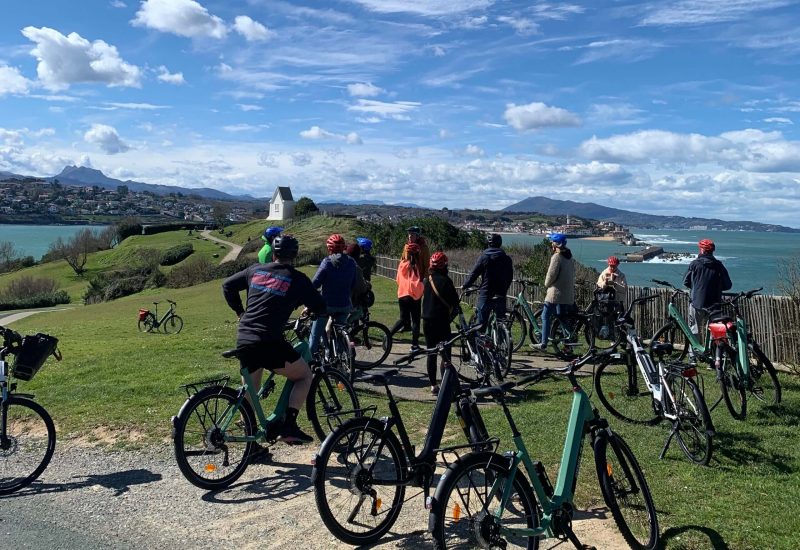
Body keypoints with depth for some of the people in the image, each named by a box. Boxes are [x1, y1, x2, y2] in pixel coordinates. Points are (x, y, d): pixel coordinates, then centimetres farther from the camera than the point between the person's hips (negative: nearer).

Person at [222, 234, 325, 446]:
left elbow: (227, 286, 21)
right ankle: (289, 426, 1)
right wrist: (308, 310, 25)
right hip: (269, 343, -5)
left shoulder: (256, 270, 13)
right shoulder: (296, 278, -1)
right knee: (305, 375, 13)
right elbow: (320, 307, 3)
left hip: (243, 340, 6)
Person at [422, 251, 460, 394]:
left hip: (427, 321, 6)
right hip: (441, 321, -6)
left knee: (431, 354, 11)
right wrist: (457, 309, 11)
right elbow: (454, 301, -11)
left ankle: (433, 385, 15)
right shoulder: (445, 280, -11)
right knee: (445, 354, 0)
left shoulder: (426, 280, 8)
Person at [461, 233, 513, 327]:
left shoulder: (484, 257, -8)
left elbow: (473, 274, -6)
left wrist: (464, 286, 10)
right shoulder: (507, 259, 3)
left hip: (485, 295, -3)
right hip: (500, 296, 3)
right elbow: (510, 277, 11)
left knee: (481, 323, 4)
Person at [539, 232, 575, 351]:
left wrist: (547, 284, 3)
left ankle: (544, 343, 1)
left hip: (555, 292, -8)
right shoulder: (570, 257, 11)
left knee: (546, 316, 2)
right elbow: (572, 274, 15)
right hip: (569, 294, 8)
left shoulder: (556, 257, -15)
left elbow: (551, 275, -16)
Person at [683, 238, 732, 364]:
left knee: (694, 330, 7)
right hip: (714, 304, 2)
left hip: (696, 303, -2)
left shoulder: (695, 264, -6)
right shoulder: (718, 265, 0)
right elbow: (728, 285, 1)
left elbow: (686, 282, -1)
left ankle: (693, 356, 7)